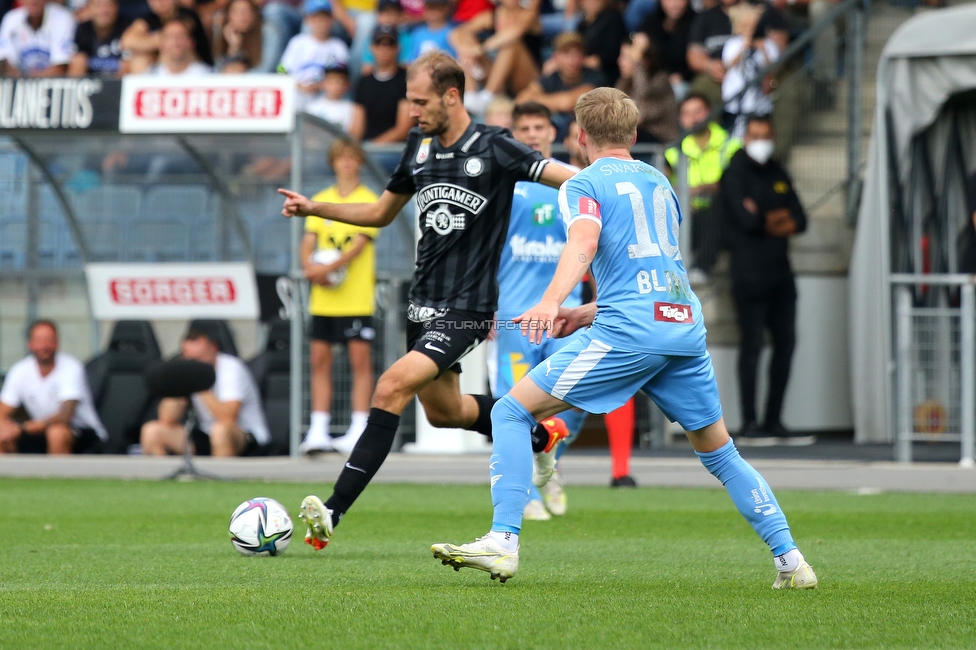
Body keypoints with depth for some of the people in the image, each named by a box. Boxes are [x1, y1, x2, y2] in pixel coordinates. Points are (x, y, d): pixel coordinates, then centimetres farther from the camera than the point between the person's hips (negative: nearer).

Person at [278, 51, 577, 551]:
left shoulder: (493, 149, -13)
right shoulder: (420, 147, 7)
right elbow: (381, 213, 22)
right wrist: (313, 208, 12)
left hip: (465, 309, -8)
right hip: (423, 302, 8)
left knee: (392, 388, -21)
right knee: (442, 410, 19)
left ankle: (334, 511, -24)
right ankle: (539, 435, 46)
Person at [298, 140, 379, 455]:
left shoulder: (369, 201, -1)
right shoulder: (320, 201, 13)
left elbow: (359, 243, -11)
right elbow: (309, 242, 9)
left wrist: (330, 267, -22)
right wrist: (310, 267, -11)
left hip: (356, 297, -4)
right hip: (323, 298, 4)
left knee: (360, 360, -4)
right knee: (320, 360, 3)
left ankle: (358, 430, -2)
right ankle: (319, 430, 6)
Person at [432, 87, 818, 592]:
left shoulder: (584, 185, 5)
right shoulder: (659, 182, 25)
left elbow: (585, 240, -17)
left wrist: (550, 303, -33)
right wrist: (584, 315, 32)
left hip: (628, 333, -6)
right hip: (686, 324, 6)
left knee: (511, 412, 0)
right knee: (718, 451, 19)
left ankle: (503, 542, -12)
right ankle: (790, 560, 12)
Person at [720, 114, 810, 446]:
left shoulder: (778, 174, 17)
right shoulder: (735, 174, -3)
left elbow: (799, 220, 8)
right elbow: (745, 219, -16)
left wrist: (763, 218, -8)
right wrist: (778, 217, 1)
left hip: (780, 270, 7)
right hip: (751, 272, -7)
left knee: (785, 341, 6)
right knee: (752, 344, -8)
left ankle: (774, 422, 12)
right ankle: (749, 425, -7)